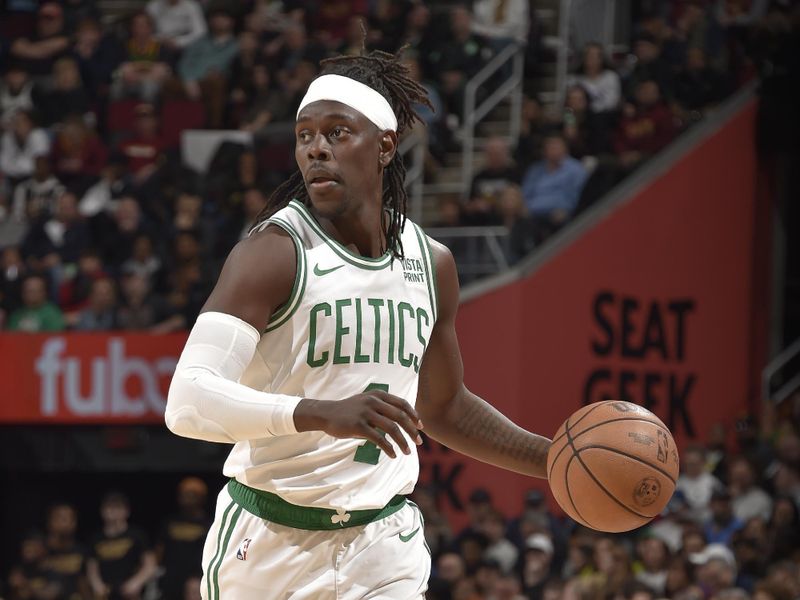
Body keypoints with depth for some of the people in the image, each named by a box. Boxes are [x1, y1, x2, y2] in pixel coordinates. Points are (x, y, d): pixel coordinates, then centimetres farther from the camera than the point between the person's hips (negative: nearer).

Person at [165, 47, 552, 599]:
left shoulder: (431, 263, 7)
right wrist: (323, 414, -39)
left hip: (384, 550, 4)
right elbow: (189, 402, -26)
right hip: (271, 546, -4)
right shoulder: (275, 252, -13)